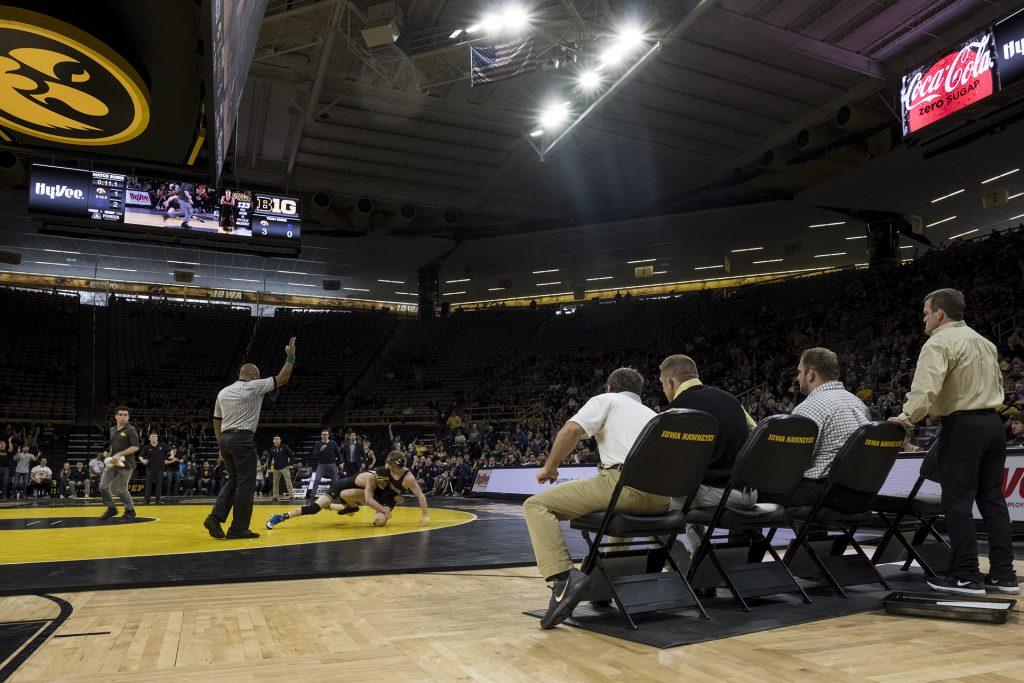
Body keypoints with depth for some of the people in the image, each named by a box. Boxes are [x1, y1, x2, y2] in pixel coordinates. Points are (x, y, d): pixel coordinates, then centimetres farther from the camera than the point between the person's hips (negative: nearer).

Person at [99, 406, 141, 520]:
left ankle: (130, 511, 17)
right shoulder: (112, 430, 12)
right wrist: (110, 457, 10)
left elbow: (135, 447, -15)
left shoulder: (130, 430, -9)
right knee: (103, 486, 0)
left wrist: (119, 455, -20)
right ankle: (111, 508, 17)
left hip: (125, 464, -6)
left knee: (122, 490, -1)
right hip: (112, 463, 7)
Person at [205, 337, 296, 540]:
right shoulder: (253, 387, -3)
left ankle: (215, 517, 5)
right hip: (243, 439, -7)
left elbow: (216, 422, 18)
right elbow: (282, 378, -2)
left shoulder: (223, 392, 15)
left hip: (225, 439, 7)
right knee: (246, 484, 0)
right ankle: (238, 529, 2)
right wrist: (290, 355, 7)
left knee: (233, 480, 19)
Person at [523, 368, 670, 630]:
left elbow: (572, 430, -4)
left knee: (536, 505, -1)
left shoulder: (606, 400, 15)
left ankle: (563, 577, -21)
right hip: (661, 498, 7)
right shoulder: (653, 414, 32)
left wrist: (550, 467, 11)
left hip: (623, 480, -7)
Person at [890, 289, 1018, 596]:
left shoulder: (940, 343, -10)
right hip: (993, 422, 9)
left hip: (962, 426, -8)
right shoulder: (984, 342, 18)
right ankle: (1003, 574, 14)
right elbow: (997, 383, 24)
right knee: (992, 499, 11)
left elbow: (926, 386, -23)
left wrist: (906, 417, -20)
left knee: (957, 501, -4)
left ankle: (966, 576, -2)